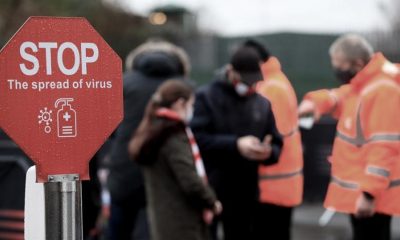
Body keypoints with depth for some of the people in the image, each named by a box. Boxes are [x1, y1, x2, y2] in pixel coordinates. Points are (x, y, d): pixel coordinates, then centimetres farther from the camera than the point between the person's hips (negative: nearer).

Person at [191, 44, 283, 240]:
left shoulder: (262, 104, 8)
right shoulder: (206, 97, -4)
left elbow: (276, 146, 11)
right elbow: (196, 138, -16)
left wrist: (268, 152, -14)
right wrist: (235, 145, -24)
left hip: (245, 192, 4)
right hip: (208, 190, -4)